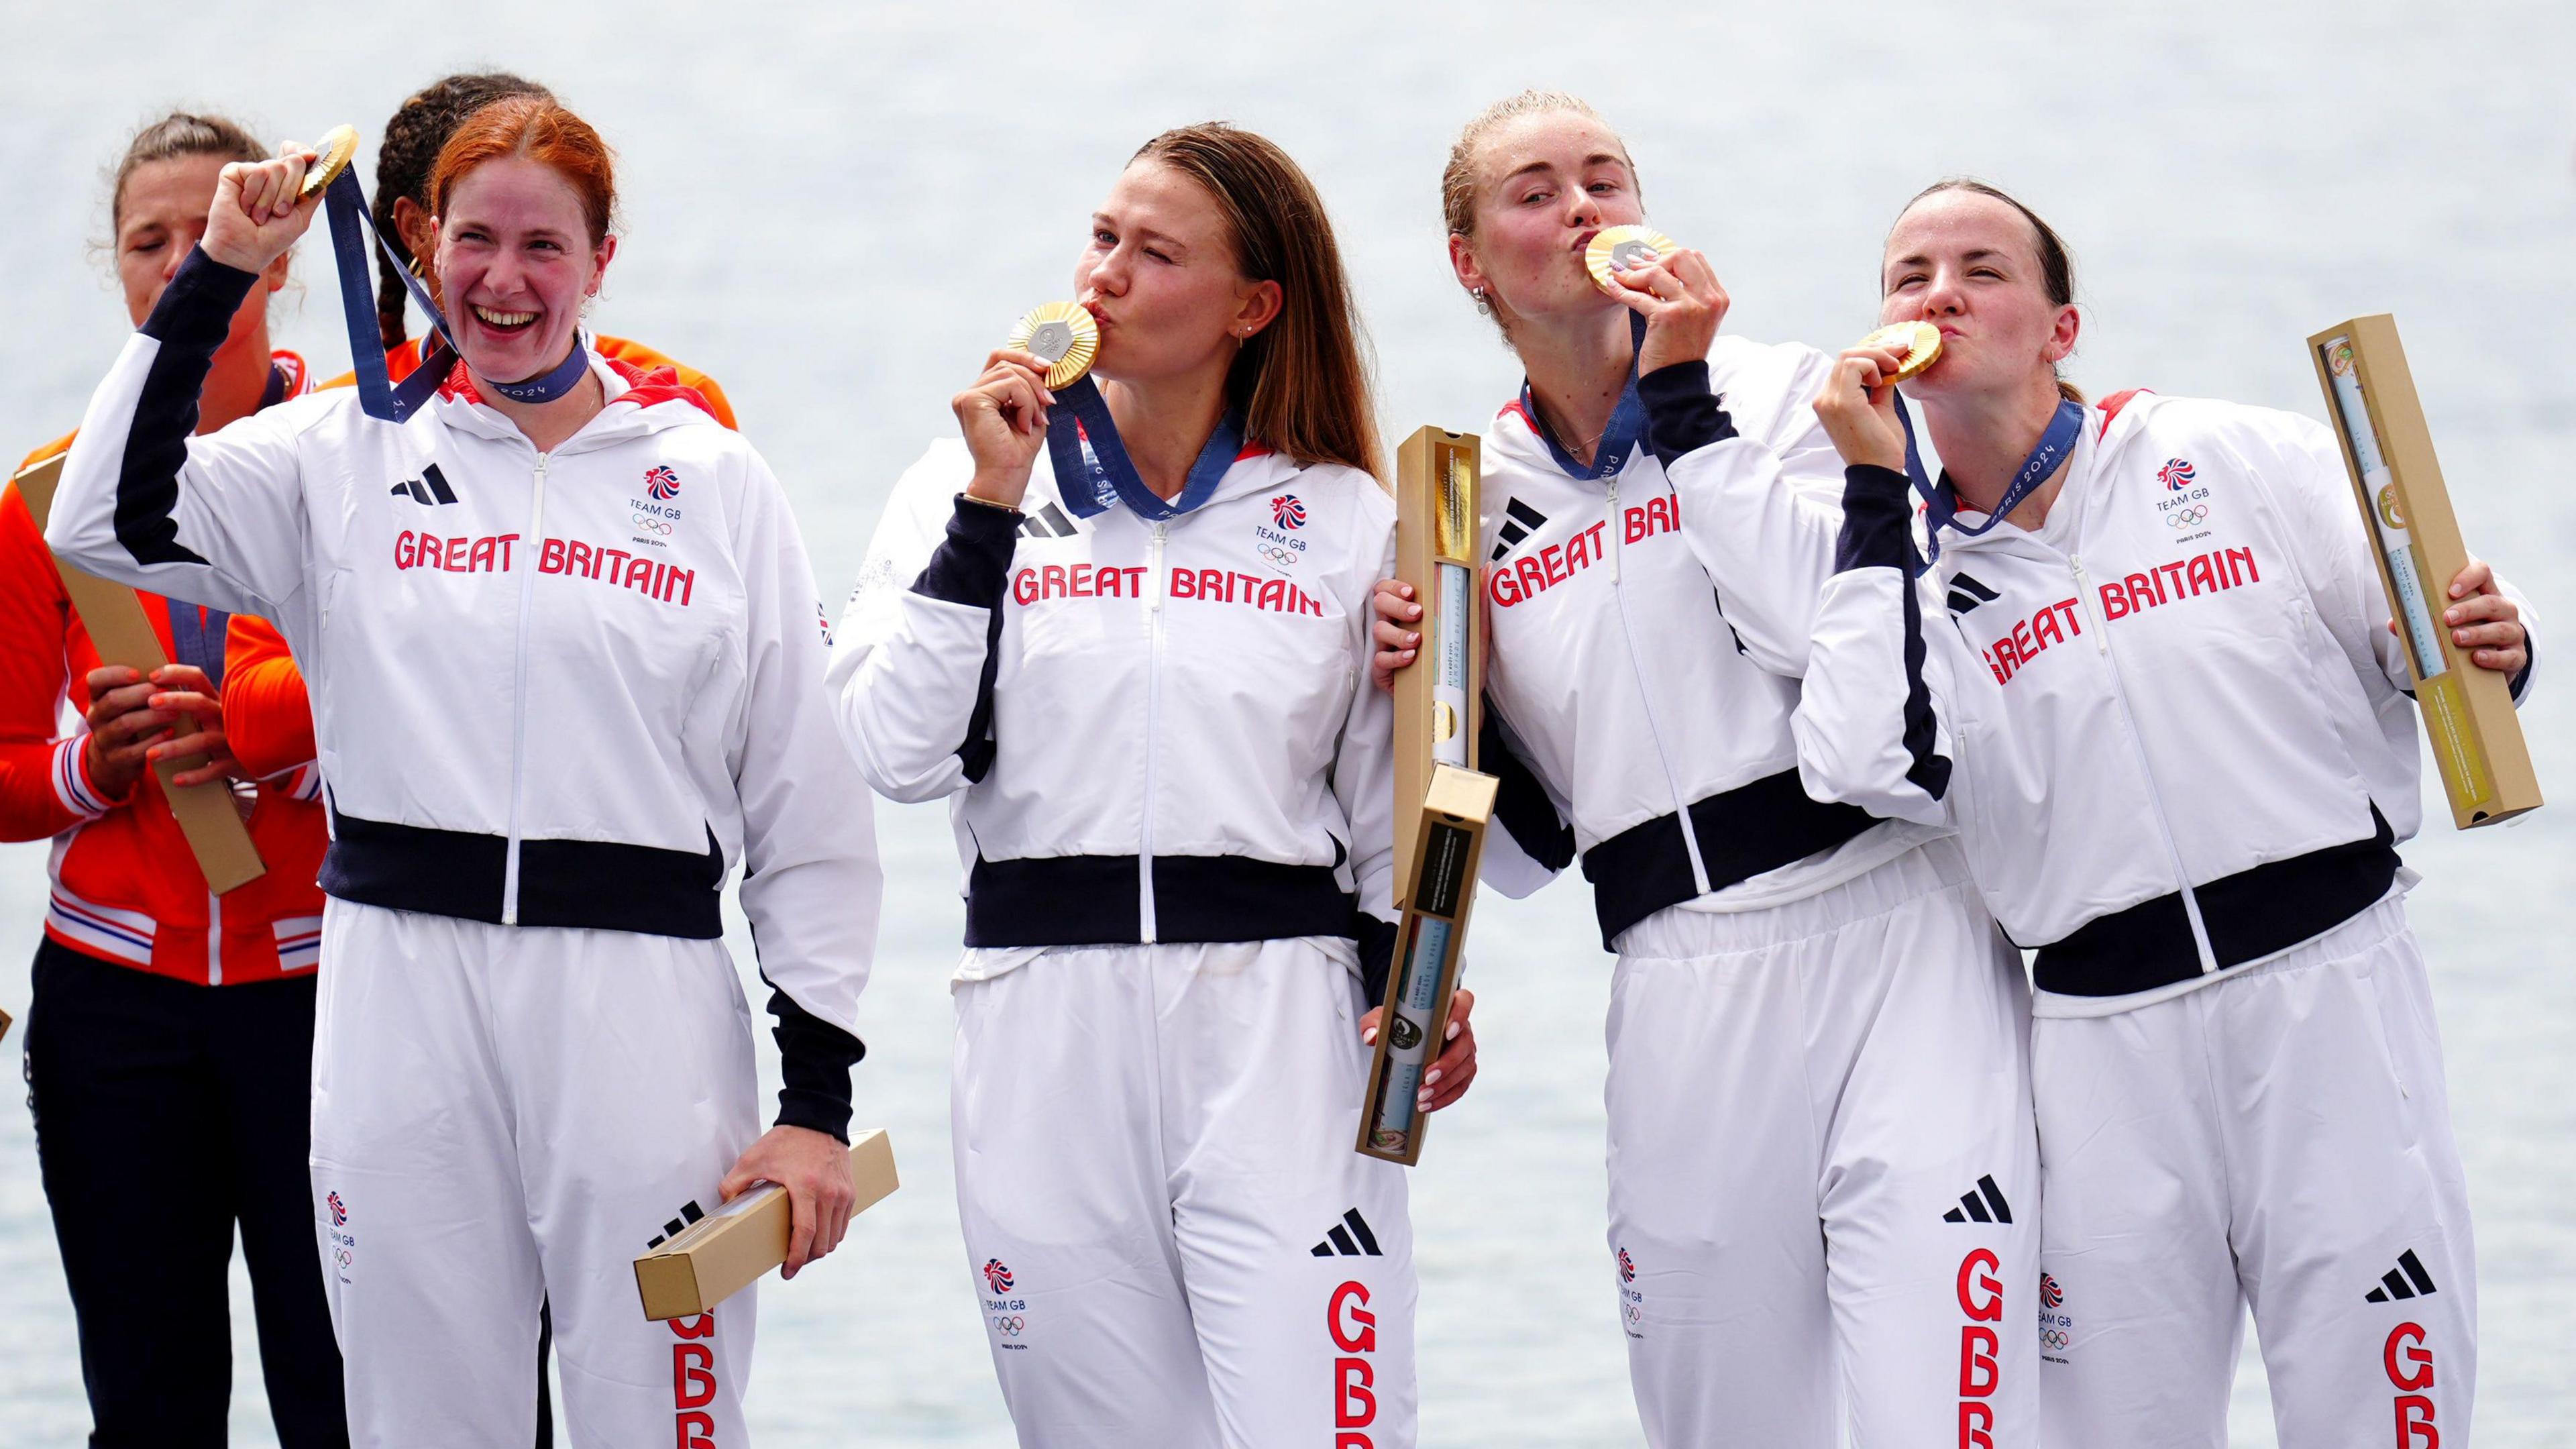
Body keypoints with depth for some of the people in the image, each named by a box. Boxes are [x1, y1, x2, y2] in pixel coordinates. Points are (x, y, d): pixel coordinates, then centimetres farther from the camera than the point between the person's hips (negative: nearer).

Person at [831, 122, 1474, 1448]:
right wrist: (991, 505, -8)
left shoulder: (1346, 522, 9)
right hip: (1044, 1027, 1)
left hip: (1278, 1034, -1)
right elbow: (898, 753, -5)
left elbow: (1389, 812, 14)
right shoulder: (971, 485, 8)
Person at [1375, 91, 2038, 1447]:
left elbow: (1826, 622, -15)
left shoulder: (1781, 393, 5)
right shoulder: (1472, 506, 14)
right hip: (1682, 1005, 4)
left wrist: (1683, 397, -8)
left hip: (1890, 937, -4)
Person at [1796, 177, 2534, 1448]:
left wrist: (2490, 651, -18)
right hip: (2107, 1045, 2)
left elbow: (2416, 655, 6)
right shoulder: (1905, 570, 8)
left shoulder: (2242, 460, 5)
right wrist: (1873, 488, -6)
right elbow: (1873, 765, -12)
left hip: (2330, 996, -2)